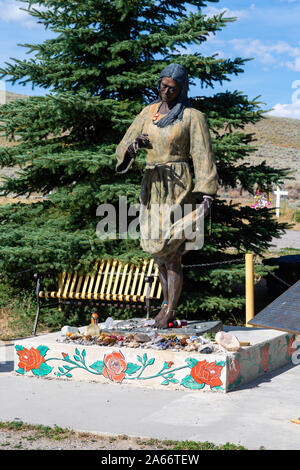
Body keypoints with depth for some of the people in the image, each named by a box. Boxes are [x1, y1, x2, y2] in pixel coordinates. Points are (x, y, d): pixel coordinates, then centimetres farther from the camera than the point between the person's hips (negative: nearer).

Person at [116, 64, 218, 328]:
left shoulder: (192, 117, -1)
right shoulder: (148, 113, 13)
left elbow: (203, 157, -4)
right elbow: (124, 148, 11)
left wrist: (206, 194, -13)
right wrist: (133, 145, -14)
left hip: (179, 185, -5)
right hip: (152, 185, 5)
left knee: (173, 252, -8)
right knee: (158, 249, 8)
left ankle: (170, 310, 1)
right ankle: (167, 302, 21)